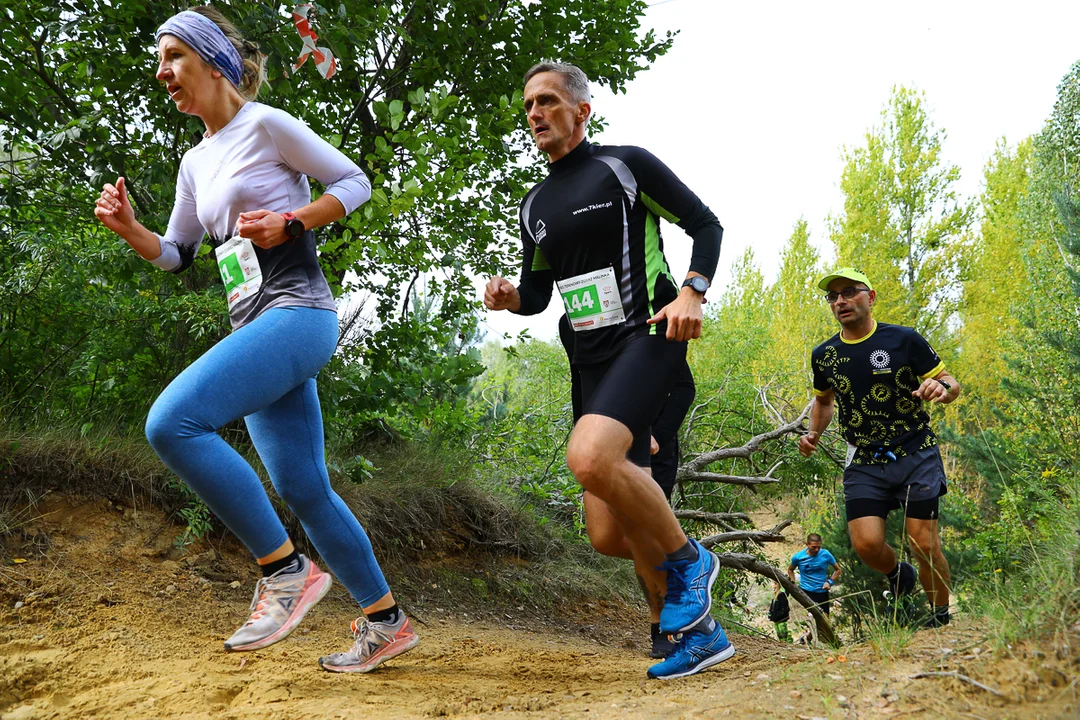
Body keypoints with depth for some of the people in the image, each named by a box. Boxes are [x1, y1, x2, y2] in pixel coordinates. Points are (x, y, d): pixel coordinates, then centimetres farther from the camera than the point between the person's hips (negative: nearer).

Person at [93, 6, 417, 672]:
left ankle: (286, 570, -18)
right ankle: (387, 622, 16)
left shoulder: (266, 125, -2)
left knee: (172, 421, -25)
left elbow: (356, 182, 0)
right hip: (254, 328, 9)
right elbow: (177, 254, 26)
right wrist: (128, 228, 8)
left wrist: (290, 222, -12)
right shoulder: (197, 162, 20)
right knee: (302, 489, 6)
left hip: (297, 311, -9)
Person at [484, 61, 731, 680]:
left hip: (647, 337, -7)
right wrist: (510, 297, 1)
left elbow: (707, 225, 0)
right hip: (591, 357, 7)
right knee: (615, 527, 2)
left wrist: (692, 292, -16)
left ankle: (688, 559, -9)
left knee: (589, 456, -32)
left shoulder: (627, 165, -1)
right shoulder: (536, 204, 17)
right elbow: (538, 291, 24)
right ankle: (701, 634, 18)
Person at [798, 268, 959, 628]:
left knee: (924, 543, -7)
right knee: (866, 543, -12)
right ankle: (899, 577, 23)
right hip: (864, 463, 3)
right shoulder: (824, 355, 4)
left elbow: (949, 381, -1)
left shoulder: (904, 339, -7)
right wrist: (814, 433, 7)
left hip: (915, 455, -3)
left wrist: (942, 388, -24)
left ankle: (942, 619, 14)